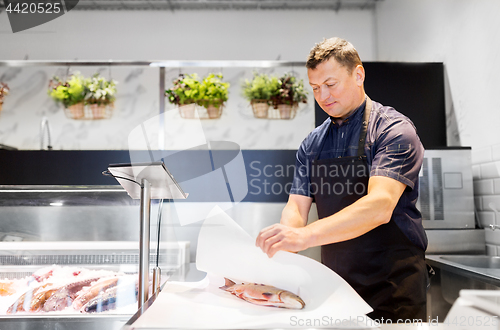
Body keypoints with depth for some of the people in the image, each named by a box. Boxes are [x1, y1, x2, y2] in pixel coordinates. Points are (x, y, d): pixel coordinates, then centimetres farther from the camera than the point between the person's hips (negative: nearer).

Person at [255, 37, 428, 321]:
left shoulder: (393, 130, -13)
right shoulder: (312, 144, 6)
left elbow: (380, 207, -27)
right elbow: (297, 206, 1)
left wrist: (307, 235, -38)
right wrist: (281, 247, -20)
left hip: (392, 289, -5)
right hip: (335, 284, 5)